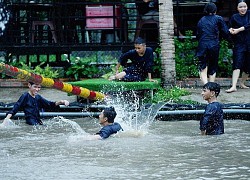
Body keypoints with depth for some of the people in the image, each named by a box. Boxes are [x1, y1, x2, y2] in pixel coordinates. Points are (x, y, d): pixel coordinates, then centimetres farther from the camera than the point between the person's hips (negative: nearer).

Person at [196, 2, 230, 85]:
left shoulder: (201, 20, 13)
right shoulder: (218, 19, 2)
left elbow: (198, 35, 15)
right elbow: (226, 33, 2)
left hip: (202, 46, 1)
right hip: (214, 46, -1)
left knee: (203, 69, -2)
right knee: (213, 69, 13)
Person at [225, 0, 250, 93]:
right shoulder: (234, 17, 4)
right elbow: (230, 28, 9)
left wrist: (238, 30, -18)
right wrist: (231, 30, -14)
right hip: (239, 44, -2)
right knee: (237, 64, -15)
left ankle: (242, 83, 28)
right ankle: (234, 86, -24)